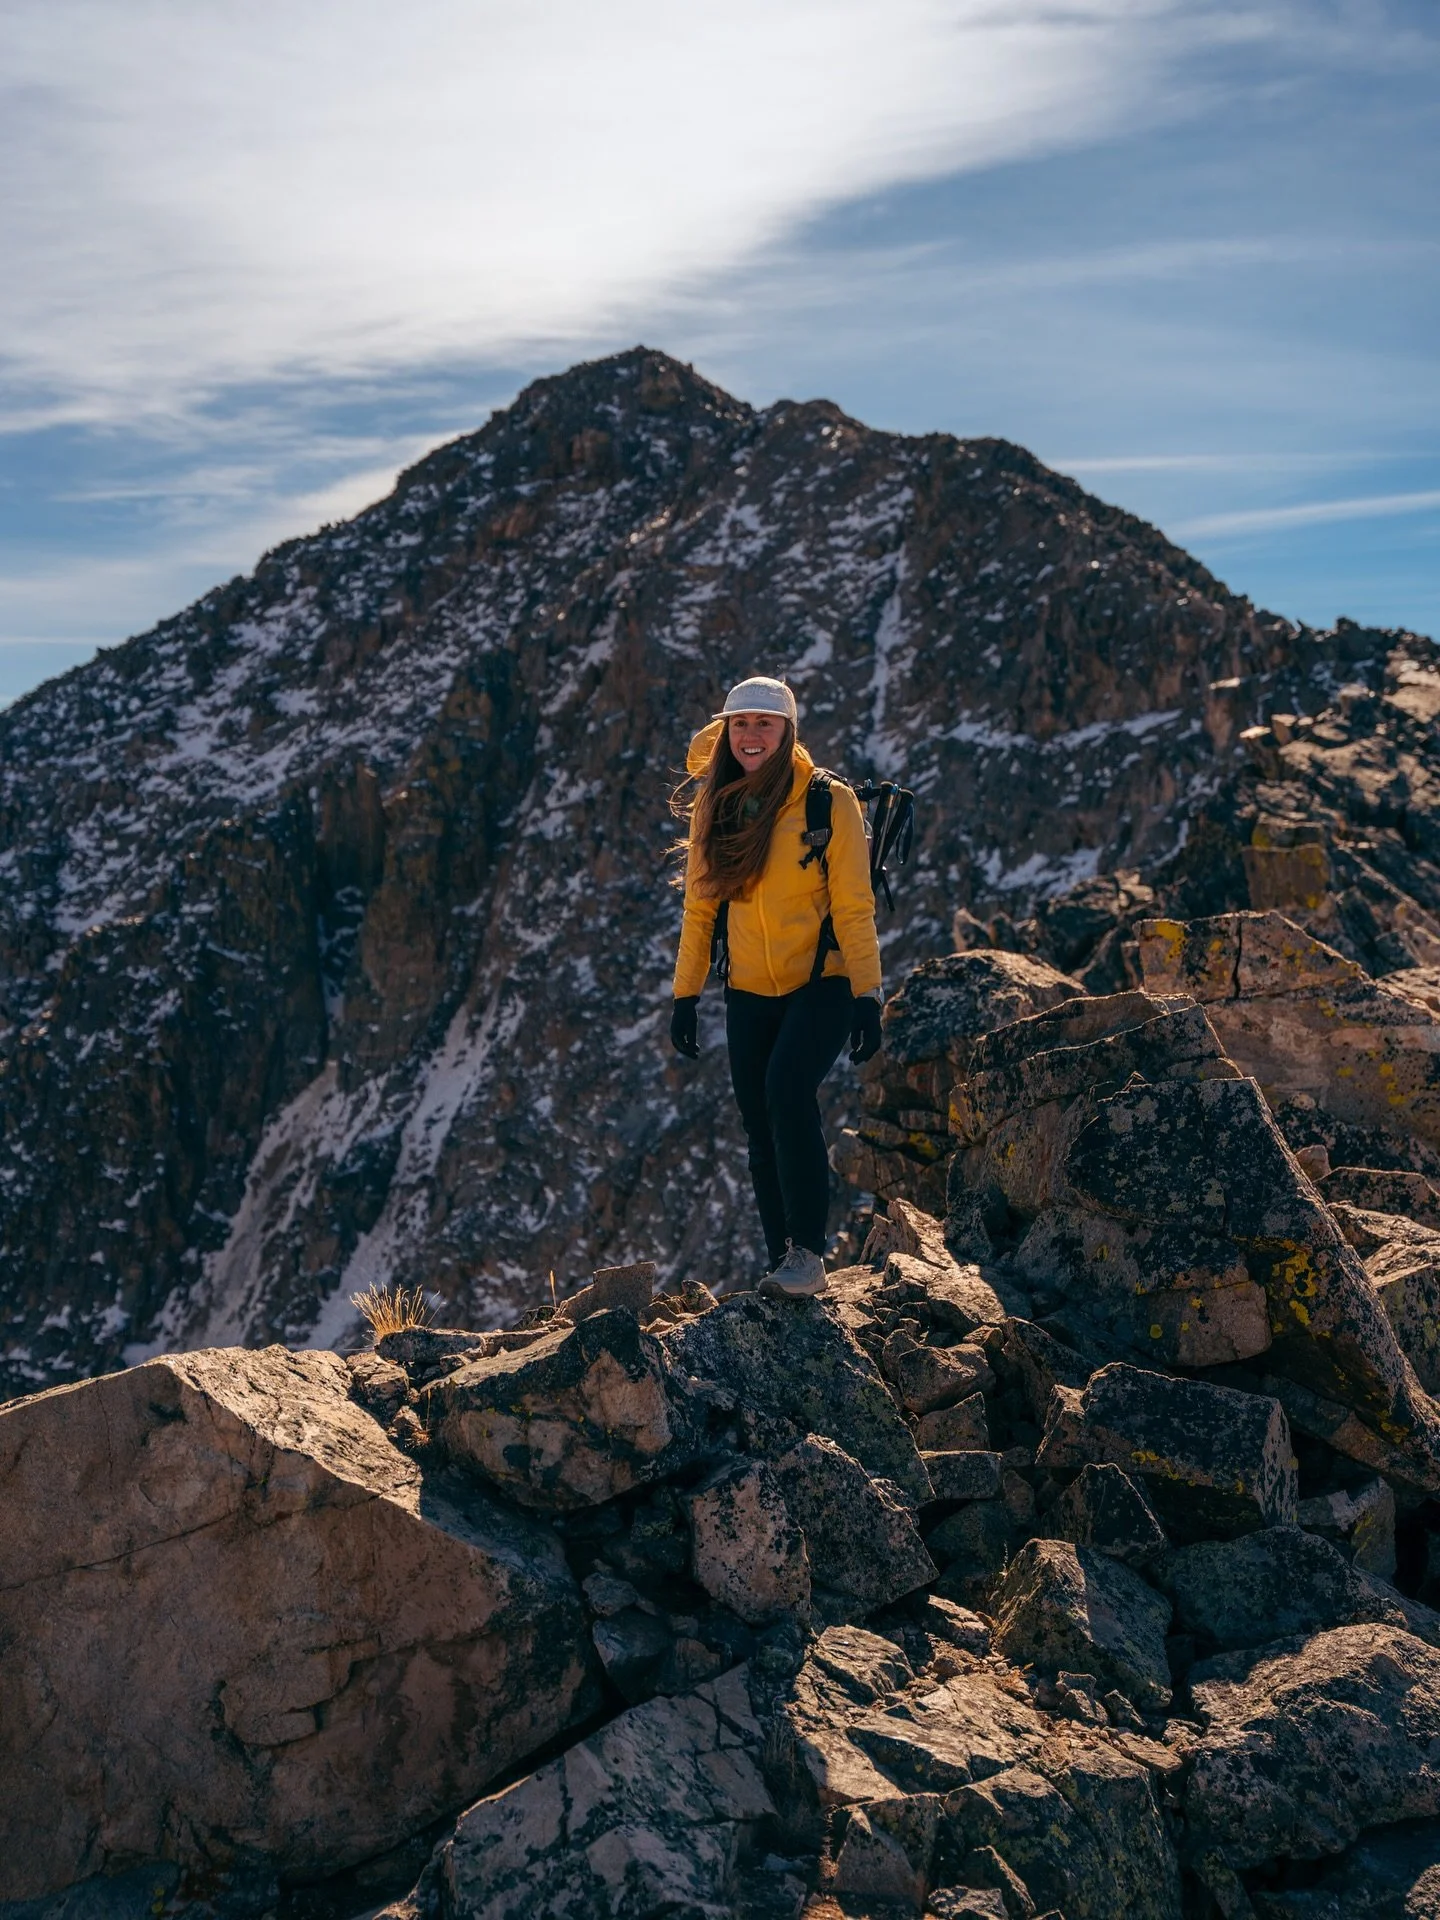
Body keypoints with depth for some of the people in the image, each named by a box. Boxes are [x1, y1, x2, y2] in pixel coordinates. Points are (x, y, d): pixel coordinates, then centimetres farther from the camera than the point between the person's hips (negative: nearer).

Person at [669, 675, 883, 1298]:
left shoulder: (830, 802, -9)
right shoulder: (714, 806, 3)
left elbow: (854, 909, -8)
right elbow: (699, 908, 9)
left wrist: (866, 996, -13)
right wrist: (686, 994, 6)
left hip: (821, 985, -4)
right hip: (750, 994, 4)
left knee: (788, 1088, -27)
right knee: (762, 1136, 3)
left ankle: (807, 1252, -21)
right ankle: (784, 1266, 14)